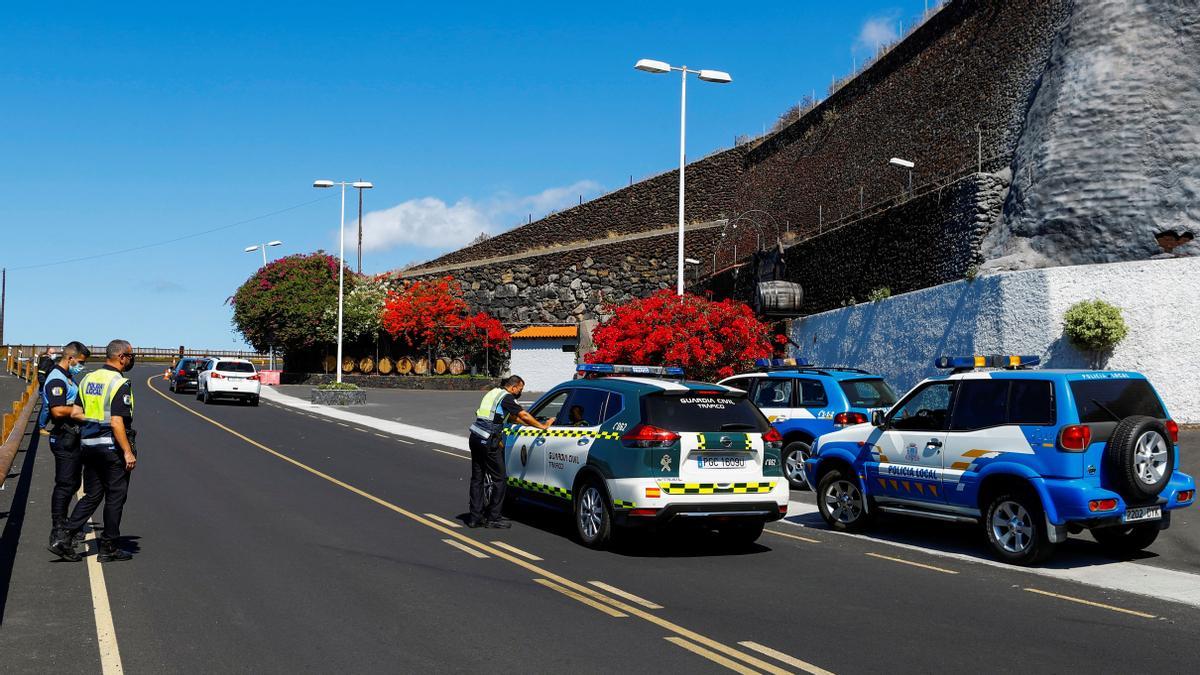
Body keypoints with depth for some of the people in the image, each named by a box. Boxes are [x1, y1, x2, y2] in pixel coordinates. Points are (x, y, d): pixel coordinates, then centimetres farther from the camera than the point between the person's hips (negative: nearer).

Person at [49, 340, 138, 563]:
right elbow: (116, 422, -22)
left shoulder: (87, 379, 9)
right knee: (115, 498, 4)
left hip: (88, 446, 7)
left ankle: (65, 540, 6)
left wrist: (85, 444, 22)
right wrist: (128, 452, -18)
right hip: (112, 447, -7)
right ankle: (108, 549, 11)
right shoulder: (120, 384, -15)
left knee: (91, 496, 15)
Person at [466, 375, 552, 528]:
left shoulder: (494, 392, 21)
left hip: (475, 438, 9)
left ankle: (475, 517, 13)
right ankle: (493, 518, 1)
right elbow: (524, 416, -11)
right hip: (488, 441, -9)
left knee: (477, 478, 11)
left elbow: (513, 416, 30)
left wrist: (527, 423, 28)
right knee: (499, 479, -1)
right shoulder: (506, 397, -7)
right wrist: (543, 426, 0)